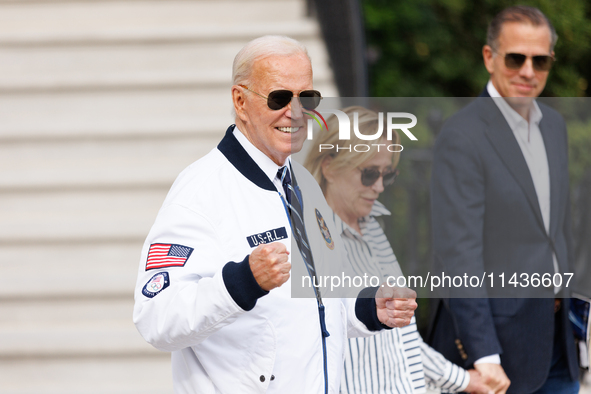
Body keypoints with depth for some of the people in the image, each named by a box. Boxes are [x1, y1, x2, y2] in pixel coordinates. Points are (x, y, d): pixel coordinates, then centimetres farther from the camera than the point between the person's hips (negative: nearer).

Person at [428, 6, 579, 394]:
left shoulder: (553, 124, 11)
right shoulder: (461, 137, -14)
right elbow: (458, 254, -19)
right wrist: (484, 357, -24)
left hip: (555, 334, 7)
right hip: (494, 336, -7)